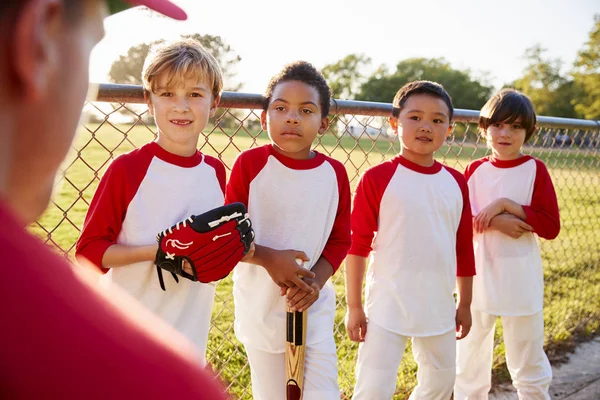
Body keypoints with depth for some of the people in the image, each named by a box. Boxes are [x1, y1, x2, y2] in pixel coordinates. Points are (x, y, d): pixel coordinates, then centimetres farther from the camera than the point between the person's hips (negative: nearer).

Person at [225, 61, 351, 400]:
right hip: (261, 305, -1)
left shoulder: (335, 173, -5)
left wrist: (316, 281, -14)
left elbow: (340, 240, 1)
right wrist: (269, 259, -22)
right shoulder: (250, 164, -12)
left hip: (315, 305, 2)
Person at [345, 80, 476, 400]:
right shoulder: (377, 178, -9)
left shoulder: (456, 182, 4)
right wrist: (354, 306, -7)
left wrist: (465, 304, 14)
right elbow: (356, 244, -7)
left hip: (439, 310, 5)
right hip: (387, 310, -5)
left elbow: (464, 247, 11)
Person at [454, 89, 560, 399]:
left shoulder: (534, 169, -3)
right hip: (478, 275, 2)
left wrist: (506, 204, -18)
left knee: (529, 363, 11)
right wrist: (495, 222, -19)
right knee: (469, 362, 12)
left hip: (521, 279, -2)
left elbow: (551, 226, -10)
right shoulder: (474, 170, 3)